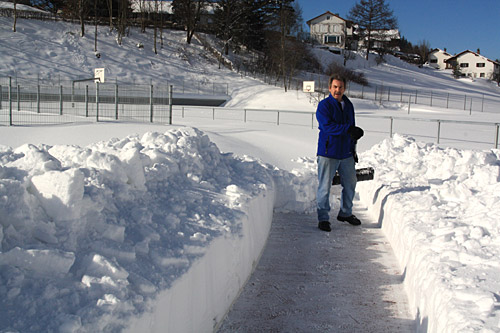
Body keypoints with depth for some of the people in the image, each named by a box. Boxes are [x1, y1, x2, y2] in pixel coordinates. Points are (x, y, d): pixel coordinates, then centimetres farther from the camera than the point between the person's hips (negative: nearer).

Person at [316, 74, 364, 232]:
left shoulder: (348, 105, 13)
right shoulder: (324, 105, -8)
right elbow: (327, 126, -22)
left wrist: (353, 148, 19)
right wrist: (348, 129, -28)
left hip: (346, 153, 7)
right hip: (328, 153, -6)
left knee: (350, 183, 14)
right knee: (325, 186, -3)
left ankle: (345, 213, 32)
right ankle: (323, 218, 8)